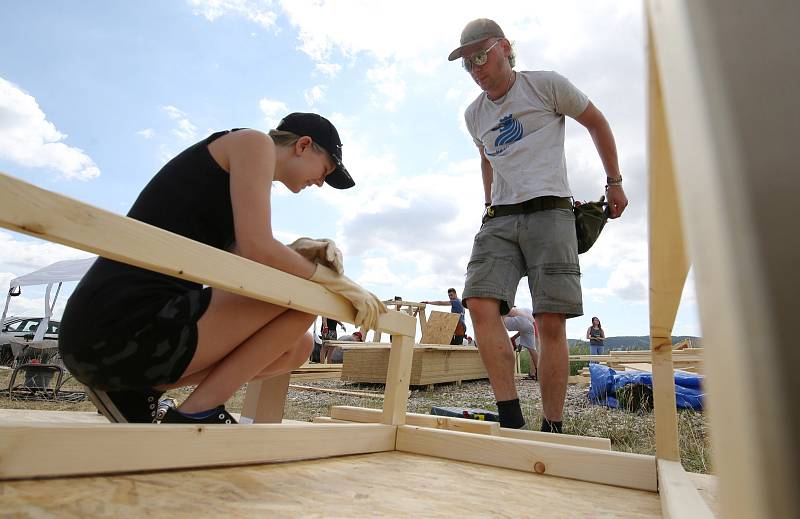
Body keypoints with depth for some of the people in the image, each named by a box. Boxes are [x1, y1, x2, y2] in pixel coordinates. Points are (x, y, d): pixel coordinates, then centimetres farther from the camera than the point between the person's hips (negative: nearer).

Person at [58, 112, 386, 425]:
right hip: (127, 322, -10)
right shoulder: (253, 142, -3)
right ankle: (198, 413, -7)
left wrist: (298, 255, -3)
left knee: (296, 347, 12)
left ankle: (135, 390, 9)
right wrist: (334, 279, -4)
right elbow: (258, 250, -17)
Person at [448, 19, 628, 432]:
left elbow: (597, 123, 16)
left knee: (550, 322, -10)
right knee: (481, 303, -18)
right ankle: (511, 419, -14)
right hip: (498, 219, 4)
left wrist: (614, 182, 16)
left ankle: (552, 431, 1)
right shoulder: (474, 115, 20)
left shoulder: (545, 85, 7)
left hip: (549, 211, -4)